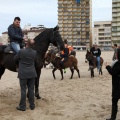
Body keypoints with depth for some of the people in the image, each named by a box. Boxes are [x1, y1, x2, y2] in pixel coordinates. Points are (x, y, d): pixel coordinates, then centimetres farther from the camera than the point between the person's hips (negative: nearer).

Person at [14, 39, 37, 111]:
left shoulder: (21, 51, -14)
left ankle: (22, 106, 9)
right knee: (31, 89, 10)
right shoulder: (35, 52, -3)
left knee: (23, 90, 3)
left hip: (23, 74, -3)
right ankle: (32, 105, 18)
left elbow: (15, 59, 2)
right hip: (32, 73, 3)